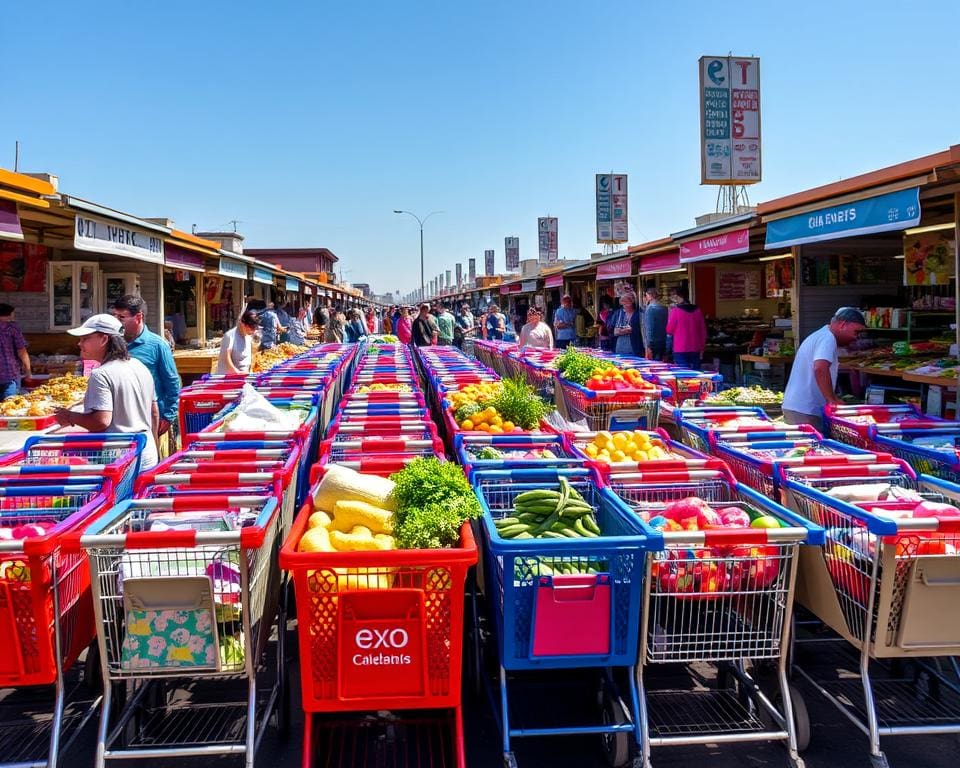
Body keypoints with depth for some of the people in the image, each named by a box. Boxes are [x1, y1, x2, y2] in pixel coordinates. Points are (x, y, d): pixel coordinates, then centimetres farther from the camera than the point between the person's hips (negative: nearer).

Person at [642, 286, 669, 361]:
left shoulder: (650, 308, -12)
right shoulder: (665, 308, 9)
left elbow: (649, 329, -16)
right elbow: (666, 328, 12)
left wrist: (648, 347, -16)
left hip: (653, 343, -7)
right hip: (663, 344, 7)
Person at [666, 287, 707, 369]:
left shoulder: (676, 311, -8)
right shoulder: (697, 310, 5)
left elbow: (669, 331, -2)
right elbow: (703, 331, 9)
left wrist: (670, 313, 11)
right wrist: (702, 348, 18)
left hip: (680, 350, -4)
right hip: (695, 350, 4)